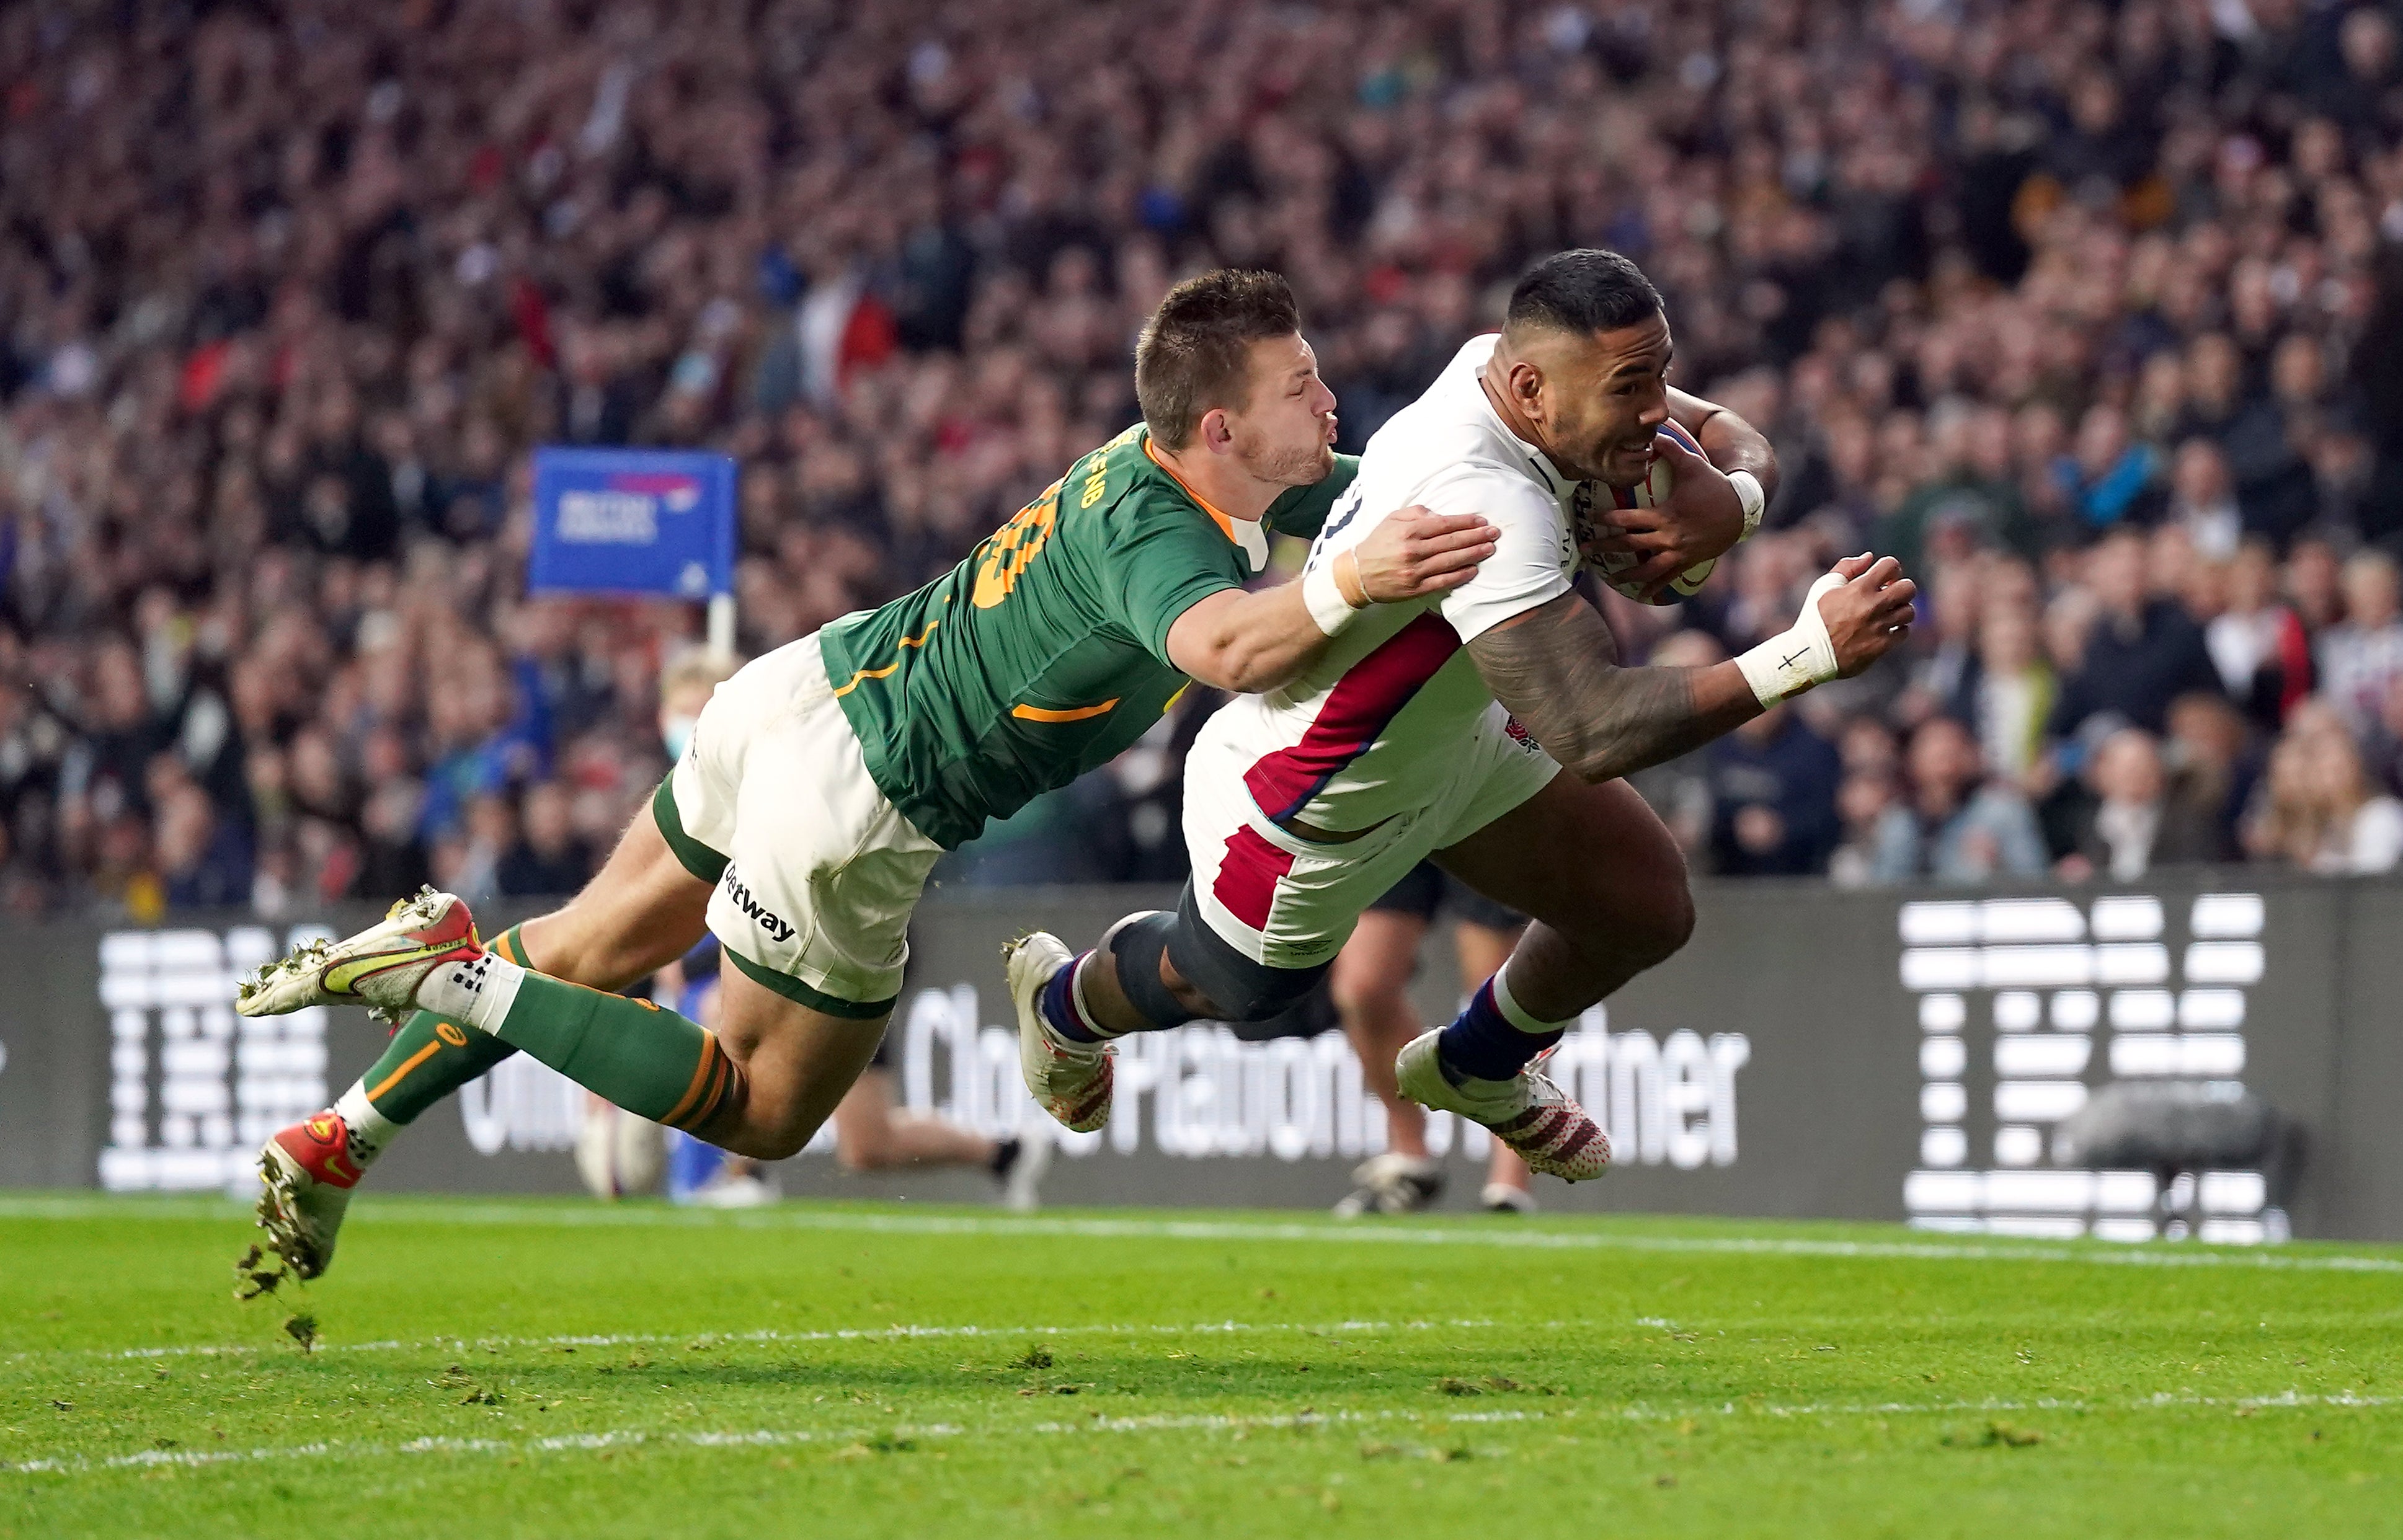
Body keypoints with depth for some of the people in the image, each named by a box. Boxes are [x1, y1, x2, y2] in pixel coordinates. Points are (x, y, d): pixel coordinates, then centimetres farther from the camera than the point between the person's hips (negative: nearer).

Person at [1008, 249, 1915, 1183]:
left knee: (1647, 910, 7)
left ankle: (1475, 1069, 39)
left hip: (1450, 732, 7)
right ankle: (1064, 999, 59)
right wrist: (1807, 653, -53)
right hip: (1304, 806, -7)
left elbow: (1733, 438, -2)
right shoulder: (1482, 505, -46)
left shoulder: (1508, 364, -19)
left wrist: (1728, 500, -28)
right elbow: (1592, 735, -51)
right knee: (1230, 984, 22)